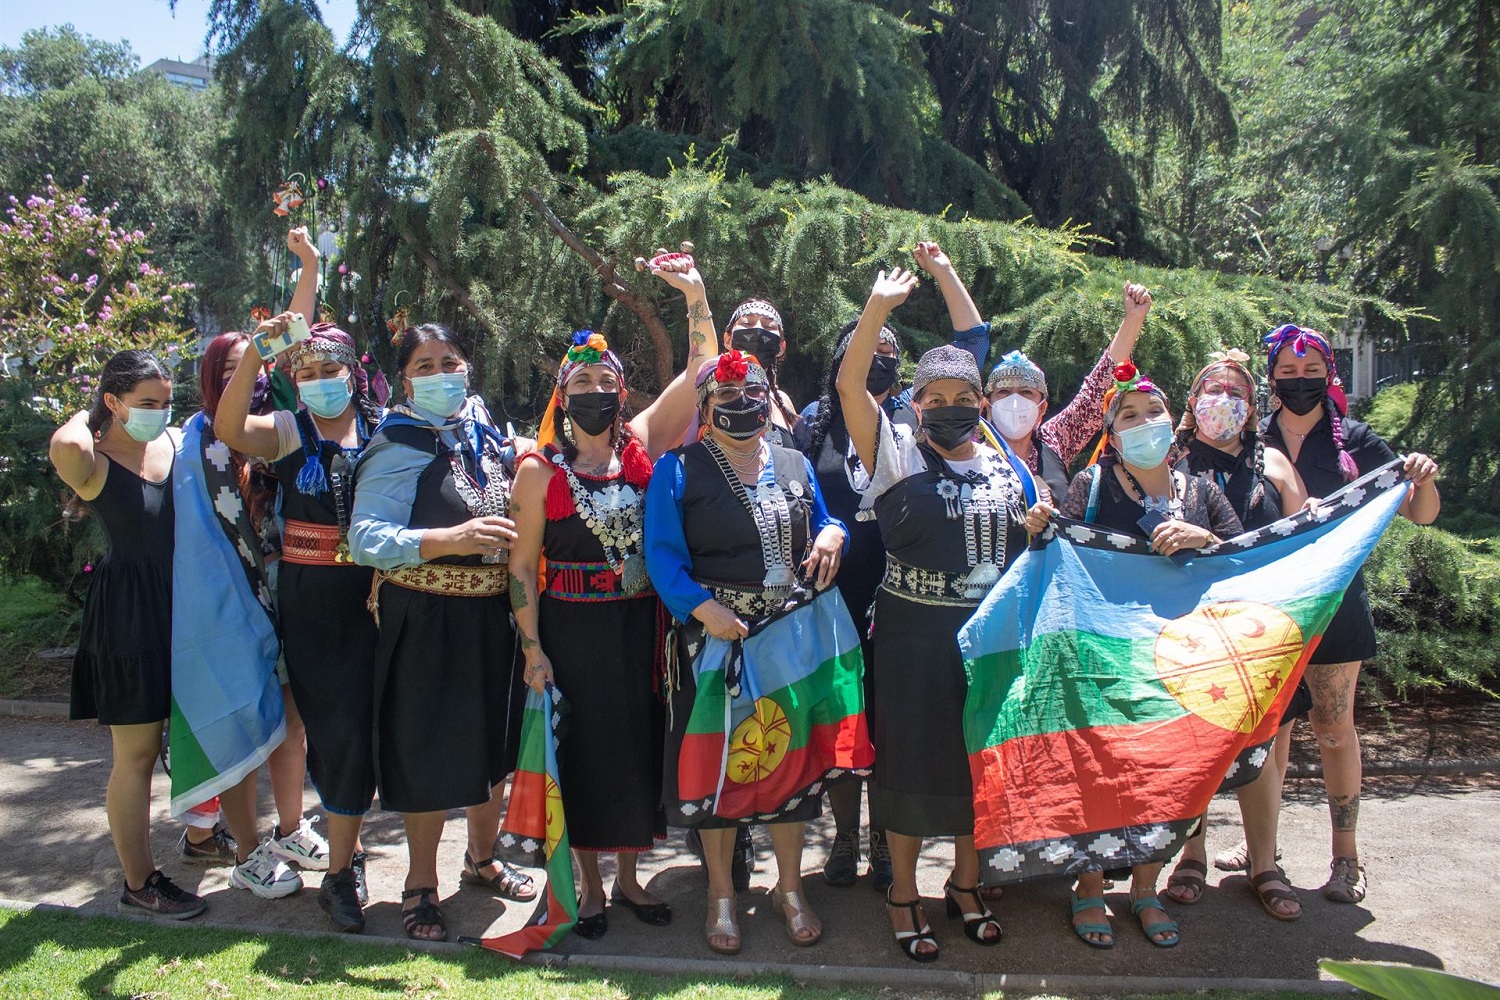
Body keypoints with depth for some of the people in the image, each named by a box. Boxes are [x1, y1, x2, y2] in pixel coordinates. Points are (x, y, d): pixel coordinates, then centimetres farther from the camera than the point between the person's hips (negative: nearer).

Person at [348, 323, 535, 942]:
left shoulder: (487, 434, 8)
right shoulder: (398, 448, -12)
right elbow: (365, 539, -25)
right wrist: (450, 538, -36)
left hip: (492, 615, 6)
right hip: (425, 621, -6)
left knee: (490, 740, 18)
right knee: (429, 752, 4)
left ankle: (482, 858, 40)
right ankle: (421, 886, 24)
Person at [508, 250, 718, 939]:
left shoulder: (642, 443, 2)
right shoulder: (539, 469, -4)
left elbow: (701, 367, -1)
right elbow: (523, 563, -4)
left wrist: (695, 295, -11)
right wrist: (533, 649, -7)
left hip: (639, 622, 3)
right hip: (572, 628, -2)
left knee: (638, 744, 11)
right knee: (585, 750, 6)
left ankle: (628, 876, 30)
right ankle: (590, 886, 24)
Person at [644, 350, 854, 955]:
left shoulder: (796, 466, 12)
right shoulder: (678, 470, -2)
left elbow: (825, 528, 19)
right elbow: (662, 555, -9)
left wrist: (832, 535, -6)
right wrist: (703, 608, -24)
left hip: (794, 634, 4)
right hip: (717, 635, -3)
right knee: (718, 759, 4)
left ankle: (790, 888, 29)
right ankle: (722, 894, 23)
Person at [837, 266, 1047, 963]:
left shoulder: (1006, 468, 9)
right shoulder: (898, 455, -4)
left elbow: (1029, 545, 21)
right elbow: (850, 385, -17)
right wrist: (881, 304, -23)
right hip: (914, 636, -4)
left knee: (980, 759, 12)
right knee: (912, 758, 5)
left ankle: (965, 883, 32)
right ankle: (903, 893, 23)